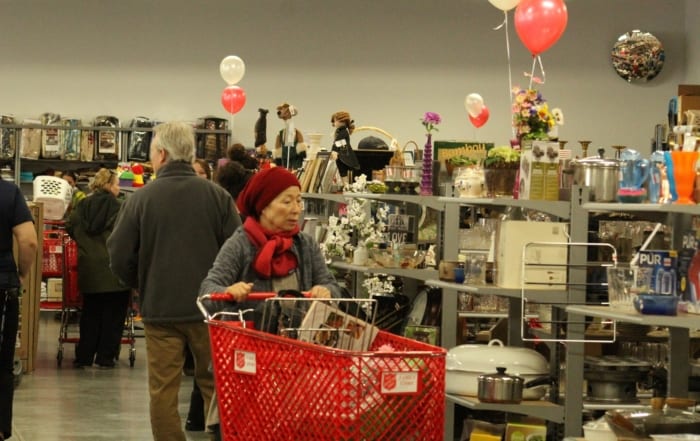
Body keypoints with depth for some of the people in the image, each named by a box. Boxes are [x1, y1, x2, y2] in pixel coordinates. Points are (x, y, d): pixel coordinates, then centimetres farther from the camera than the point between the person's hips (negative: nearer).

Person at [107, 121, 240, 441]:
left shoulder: (141, 198, -7)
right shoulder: (217, 196, -5)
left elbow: (120, 258, -5)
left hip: (160, 307, -1)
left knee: (163, 390, 5)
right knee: (214, 386, 11)